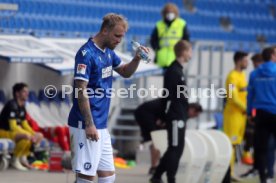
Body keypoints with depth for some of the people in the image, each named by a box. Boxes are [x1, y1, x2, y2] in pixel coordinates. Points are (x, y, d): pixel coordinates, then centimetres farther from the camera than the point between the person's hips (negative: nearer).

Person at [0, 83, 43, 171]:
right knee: (27, 137, -35)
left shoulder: (22, 107, 9)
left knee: (39, 136, 2)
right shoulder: (12, 105, -20)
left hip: (14, 131, 10)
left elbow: (24, 124, 14)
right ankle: (15, 160, -18)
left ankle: (23, 158, 6)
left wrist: (34, 134, -3)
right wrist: (28, 134, -28)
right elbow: (13, 126, -26)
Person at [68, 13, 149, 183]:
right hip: (86, 125, -9)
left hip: (102, 127, 9)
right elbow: (81, 91, -18)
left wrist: (137, 58, 4)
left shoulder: (108, 52, 12)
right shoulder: (86, 54, -15)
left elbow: (125, 72, 25)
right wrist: (89, 125, -21)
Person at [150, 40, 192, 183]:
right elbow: (169, 96, -18)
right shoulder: (174, 71, -14)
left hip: (179, 117, 10)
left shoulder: (178, 70, 16)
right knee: (175, 149, -5)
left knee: (176, 149, 13)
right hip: (175, 117, -10)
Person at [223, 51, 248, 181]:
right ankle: (229, 171, -6)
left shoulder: (242, 75, 15)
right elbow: (233, 98, -19)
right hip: (233, 113, -9)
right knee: (230, 143, -7)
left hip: (241, 113, 9)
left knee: (234, 142, 10)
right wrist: (245, 109, -15)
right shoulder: (233, 76, -14)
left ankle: (230, 171, 14)